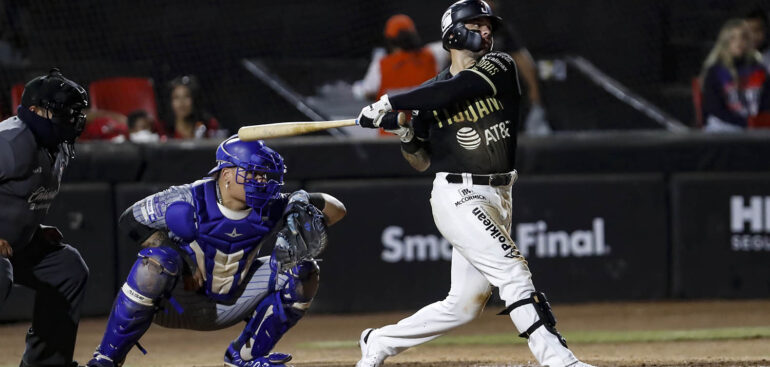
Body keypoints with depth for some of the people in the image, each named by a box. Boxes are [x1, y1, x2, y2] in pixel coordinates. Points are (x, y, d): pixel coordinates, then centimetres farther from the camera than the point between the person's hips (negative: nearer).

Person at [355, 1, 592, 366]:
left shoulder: (499, 67, 4)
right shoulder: (429, 93, 4)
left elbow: (453, 90, -15)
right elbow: (421, 161, 13)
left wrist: (389, 103, -12)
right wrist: (404, 134, -7)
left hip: (498, 198, 4)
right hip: (458, 196, -4)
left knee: (464, 303, 7)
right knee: (512, 269, -19)